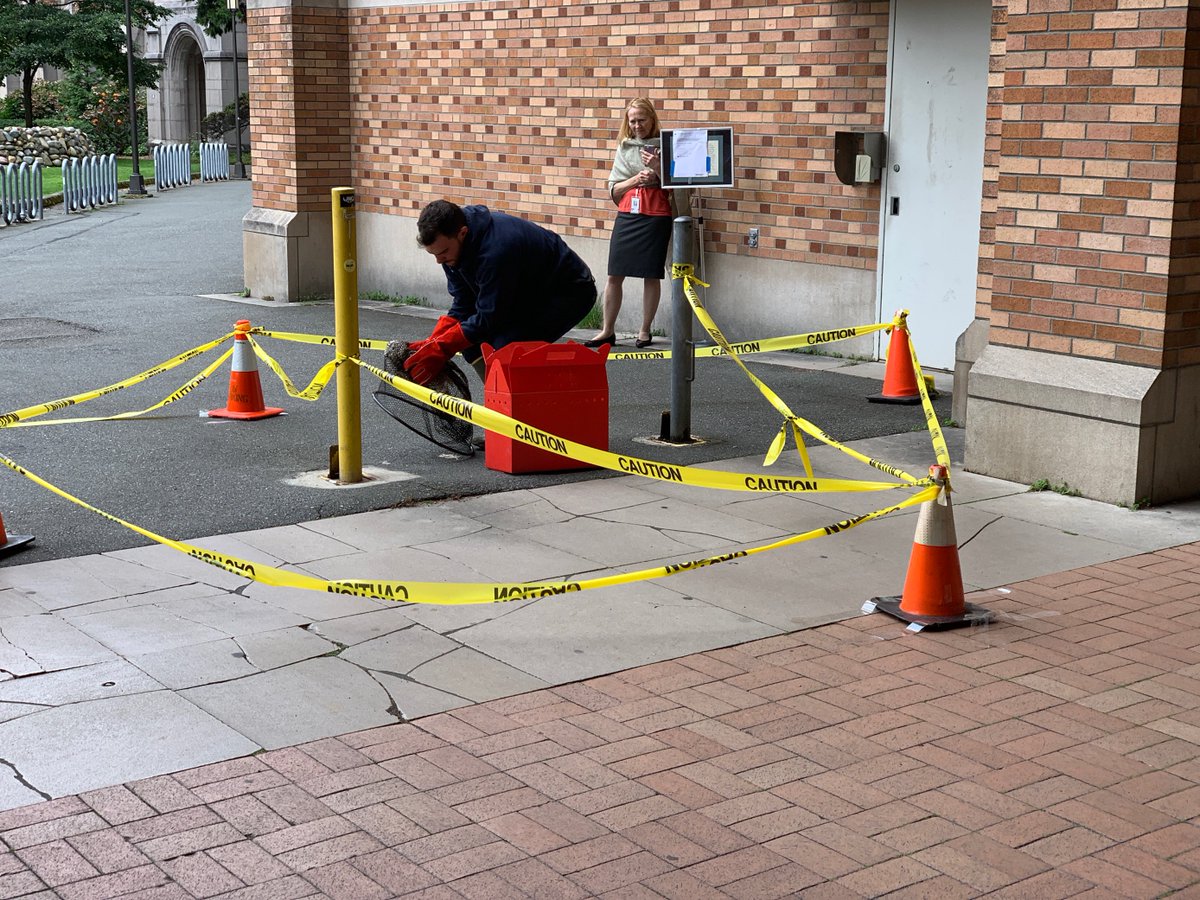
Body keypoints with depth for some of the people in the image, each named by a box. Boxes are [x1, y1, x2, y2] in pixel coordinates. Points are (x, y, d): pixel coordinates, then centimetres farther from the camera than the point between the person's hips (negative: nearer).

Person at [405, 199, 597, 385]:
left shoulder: (495, 250, -37)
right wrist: (432, 344, -16)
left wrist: (439, 349, -27)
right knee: (471, 341, -3)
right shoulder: (452, 244, -10)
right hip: (528, 293, 9)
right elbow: (462, 306, -4)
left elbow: (488, 318, -30)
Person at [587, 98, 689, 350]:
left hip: (656, 217, -3)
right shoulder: (624, 147, 10)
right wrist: (636, 179, -8)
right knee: (615, 274, 2)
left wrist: (658, 168, -17)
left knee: (651, 275, 2)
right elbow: (613, 189, 8)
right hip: (626, 215, 3)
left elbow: (674, 185, -2)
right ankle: (607, 331, 10)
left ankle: (645, 331, 13)